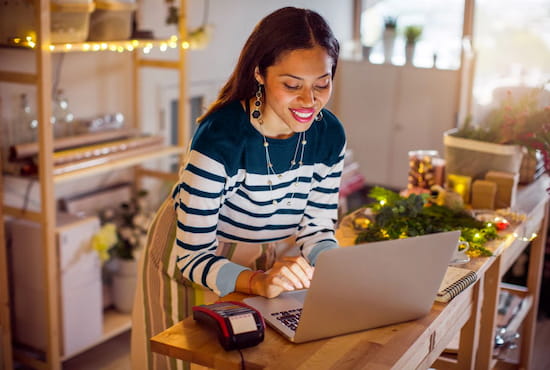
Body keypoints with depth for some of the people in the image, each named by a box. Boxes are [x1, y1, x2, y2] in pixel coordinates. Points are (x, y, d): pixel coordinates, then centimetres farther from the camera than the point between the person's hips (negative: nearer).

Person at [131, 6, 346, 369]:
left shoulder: (329, 135, -14)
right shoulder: (220, 138, -31)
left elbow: (317, 228, -5)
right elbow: (192, 257, -30)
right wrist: (258, 281, -47)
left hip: (274, 258, 5)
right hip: (192, 262, -4)